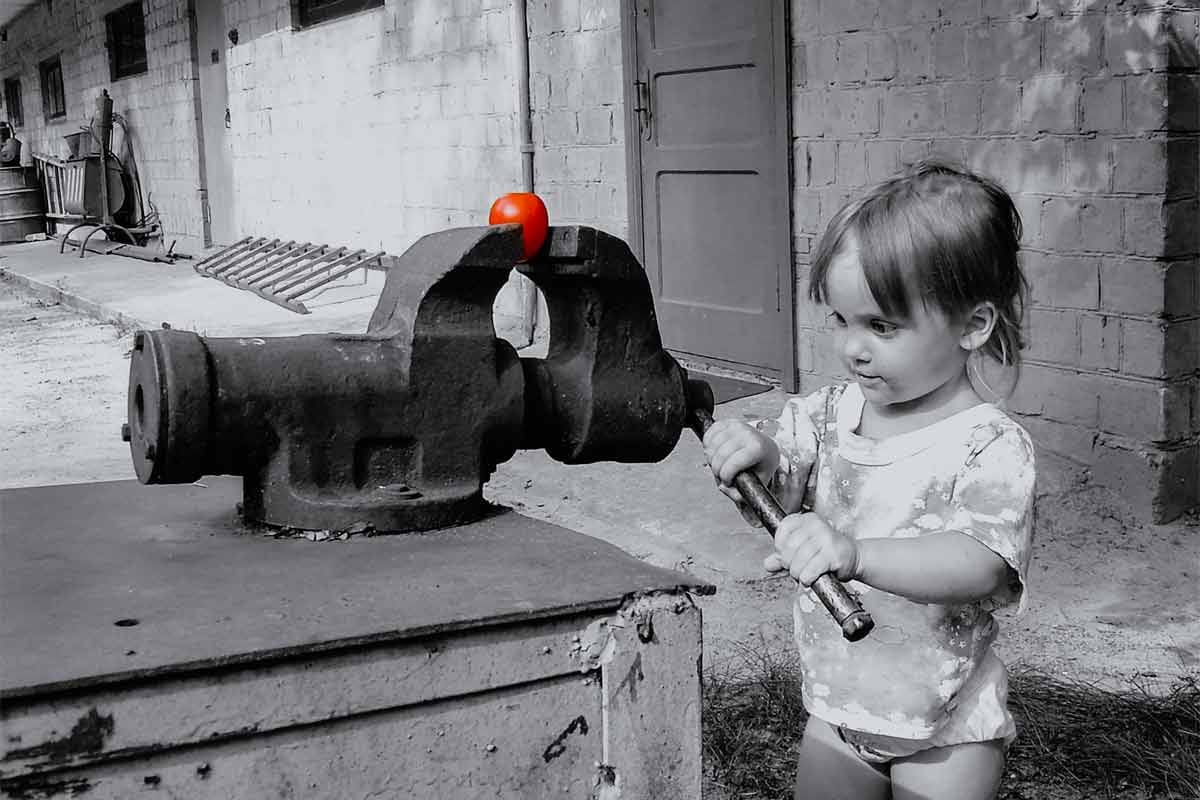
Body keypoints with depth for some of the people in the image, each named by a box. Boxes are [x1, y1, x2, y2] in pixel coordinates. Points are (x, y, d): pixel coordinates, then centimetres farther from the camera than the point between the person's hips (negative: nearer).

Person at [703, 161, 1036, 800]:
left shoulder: (991, 447, -21)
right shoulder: (833, 413, -3)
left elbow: (977, 564, -34)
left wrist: (856, 554, -50)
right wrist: (753, 452, -30)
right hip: (835, 703, 5)